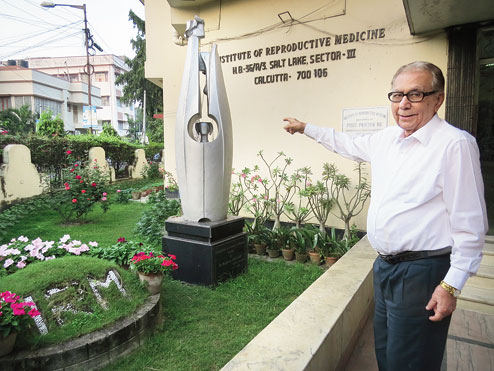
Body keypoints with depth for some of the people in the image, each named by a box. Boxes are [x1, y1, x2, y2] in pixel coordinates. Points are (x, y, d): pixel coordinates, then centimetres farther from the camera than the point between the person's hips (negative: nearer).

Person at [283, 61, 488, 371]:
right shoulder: (386, 139, 7)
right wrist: (305, 128, 32)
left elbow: (470, 224, -15)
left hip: (422, 273, -7)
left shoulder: (455, 144, -15)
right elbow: (349, 144, 26)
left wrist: (452, 285, -15)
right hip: (385, 266, 7)